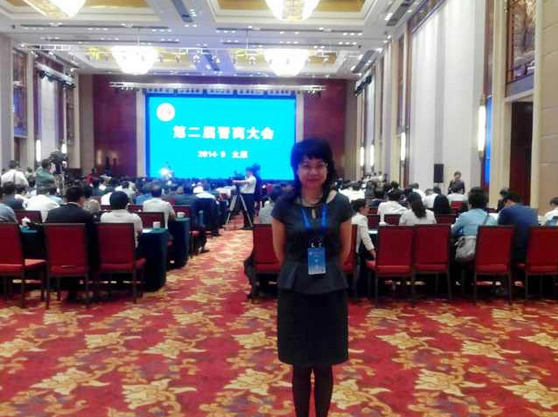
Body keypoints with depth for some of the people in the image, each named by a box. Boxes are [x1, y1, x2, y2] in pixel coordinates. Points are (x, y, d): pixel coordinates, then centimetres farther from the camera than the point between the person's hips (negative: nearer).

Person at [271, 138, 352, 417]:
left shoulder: (340, 204, -3)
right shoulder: (284, 205, -5)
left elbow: (345, 250, 8)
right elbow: (279, 251, 6)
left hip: (330, 290, 1)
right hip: (295, 291, 0)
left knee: (324, 366, 10)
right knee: (300, 366, 9)